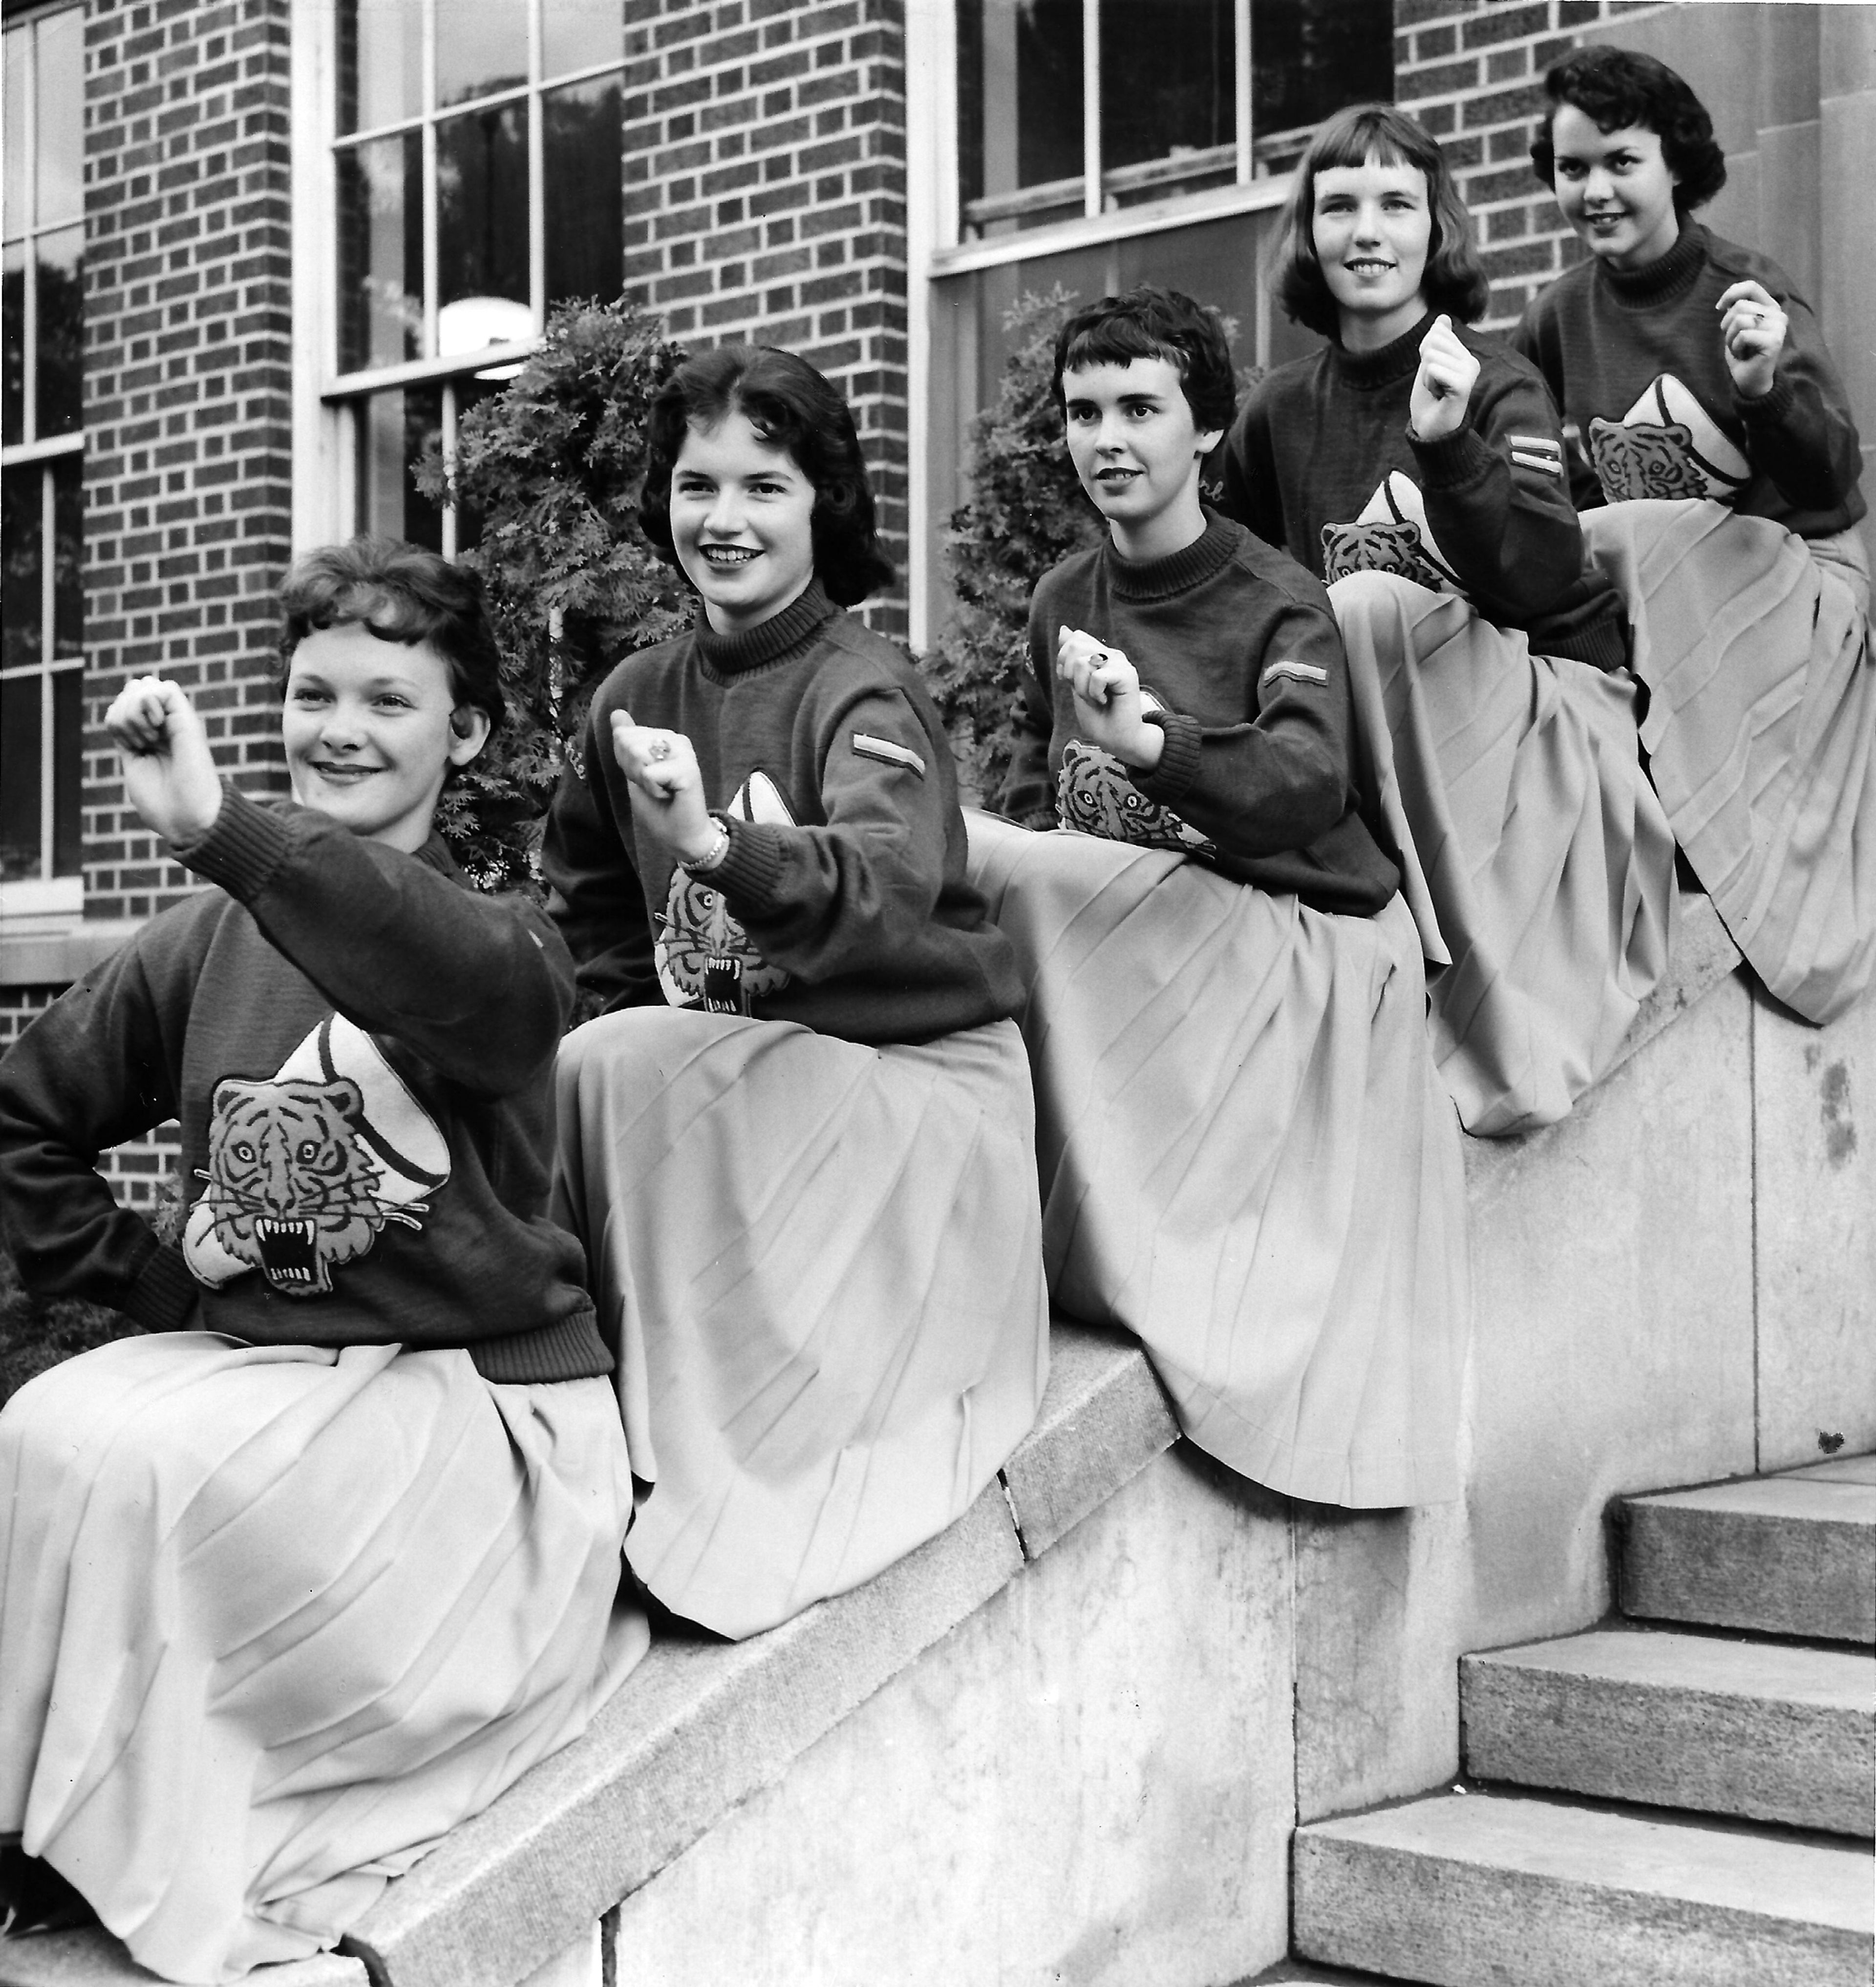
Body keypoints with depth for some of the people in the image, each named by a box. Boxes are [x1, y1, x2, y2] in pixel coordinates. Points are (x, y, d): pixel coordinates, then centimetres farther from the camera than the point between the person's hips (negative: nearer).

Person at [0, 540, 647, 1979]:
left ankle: (122, 1855, -6)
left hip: (481, 1392, -4)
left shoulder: (499, 934, -5)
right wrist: (138, 1274, 5)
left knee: (154, 1470, -28)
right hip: (250, 1357, 5)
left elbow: (484, 986, -33)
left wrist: (223, 828, -42)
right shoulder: (209, 940, 9)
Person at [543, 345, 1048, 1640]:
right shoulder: (640, 697, 5)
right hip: (728, 1070, 6)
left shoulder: (868, 693, -16)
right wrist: (645, 1017, 6)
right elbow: (595, 894, 22)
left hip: (915, 1078, -6)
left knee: (619, 1076, -27)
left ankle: (694, 1485, -17)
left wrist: (721, 848, -54)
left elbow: (885, 885, -37)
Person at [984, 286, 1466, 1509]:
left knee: (970, 861, -25)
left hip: (1304, 944, -6)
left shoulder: (1278, 604, -8)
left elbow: (1309, 788, -26)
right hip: (1130, 938, 6)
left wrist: (1152, 747, -44)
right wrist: (1014, 855, -8)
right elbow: (1036, 791, 16)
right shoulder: (1066, 602, 12)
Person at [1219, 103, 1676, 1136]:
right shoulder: (1278, 413, 5)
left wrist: (1449, 444, -36)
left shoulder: (1499, 387, -8)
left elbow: (1542, 584, -23)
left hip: (1551, 708, -4)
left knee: (1367, 606, -29)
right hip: (1387, 733, 4)